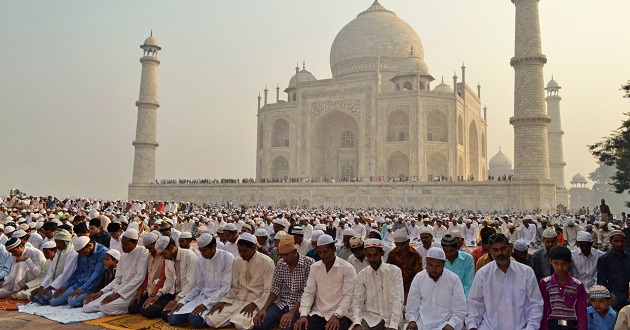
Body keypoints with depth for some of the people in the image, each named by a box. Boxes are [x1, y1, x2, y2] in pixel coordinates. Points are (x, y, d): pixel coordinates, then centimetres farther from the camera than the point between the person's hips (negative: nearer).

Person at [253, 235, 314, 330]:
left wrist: (291, 312, -24)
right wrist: (264, 309, -9)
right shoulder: (280, 264, 5)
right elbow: (275, 289, 5)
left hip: (299, 306, -4)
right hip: (282, 304, 4)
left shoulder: (309, 264, -11)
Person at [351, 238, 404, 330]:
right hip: (370, 318, 1)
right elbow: (357, 300, 1)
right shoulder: (362, 274, 4)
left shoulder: (395, 271, -4)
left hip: (391, 318, -1)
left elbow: (397, 299, -11)